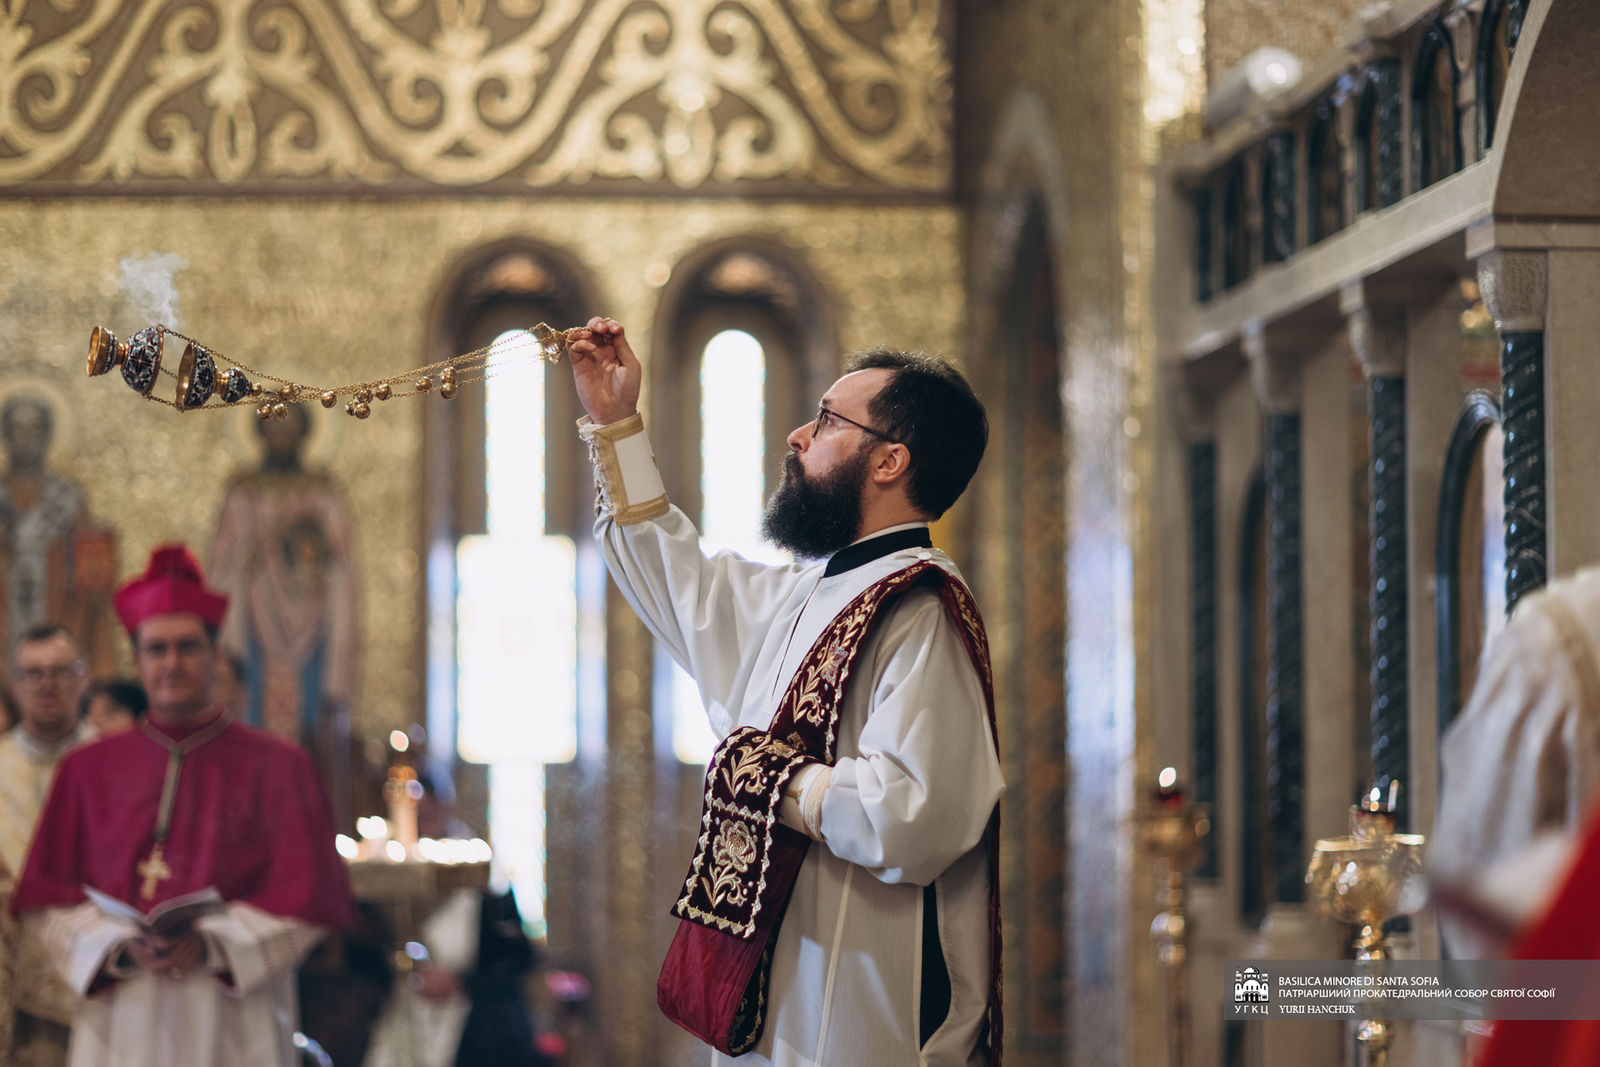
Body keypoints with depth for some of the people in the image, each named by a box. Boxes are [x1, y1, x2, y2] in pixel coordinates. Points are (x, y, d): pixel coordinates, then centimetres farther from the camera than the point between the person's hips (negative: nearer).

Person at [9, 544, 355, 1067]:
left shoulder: (275, 767, 6)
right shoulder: (89, 770, 12)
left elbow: (307, 895, 1)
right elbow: (46, 895, 8)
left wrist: (213, 944, -12)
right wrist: (119, 945, -10)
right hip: (121, 1021, 2)